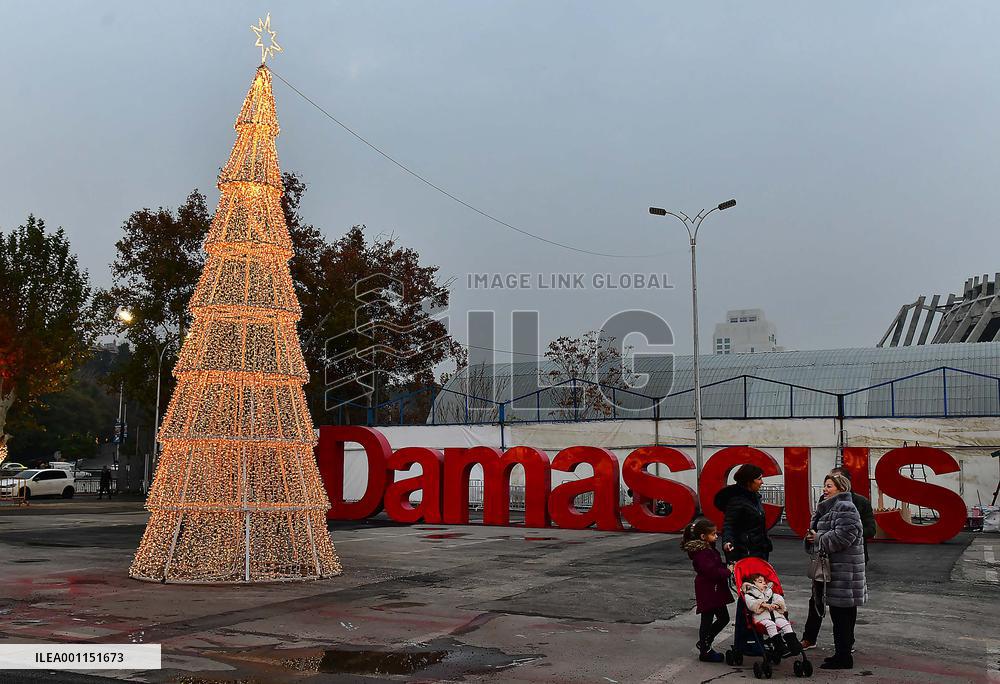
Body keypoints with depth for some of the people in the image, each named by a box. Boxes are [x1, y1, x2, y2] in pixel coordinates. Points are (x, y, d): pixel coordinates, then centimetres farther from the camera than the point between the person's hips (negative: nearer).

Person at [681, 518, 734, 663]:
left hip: (715, 590, 10)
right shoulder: (701, 552, -21)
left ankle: (704, 643, 29)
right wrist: (728, 571, -18)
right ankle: (705, 651, 15)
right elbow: (711, 571, -27)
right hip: (707, 591, -10)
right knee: (707, 620, 2)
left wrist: (726, 567, 1)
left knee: (723, 618, 16)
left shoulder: (709, 548, 11)